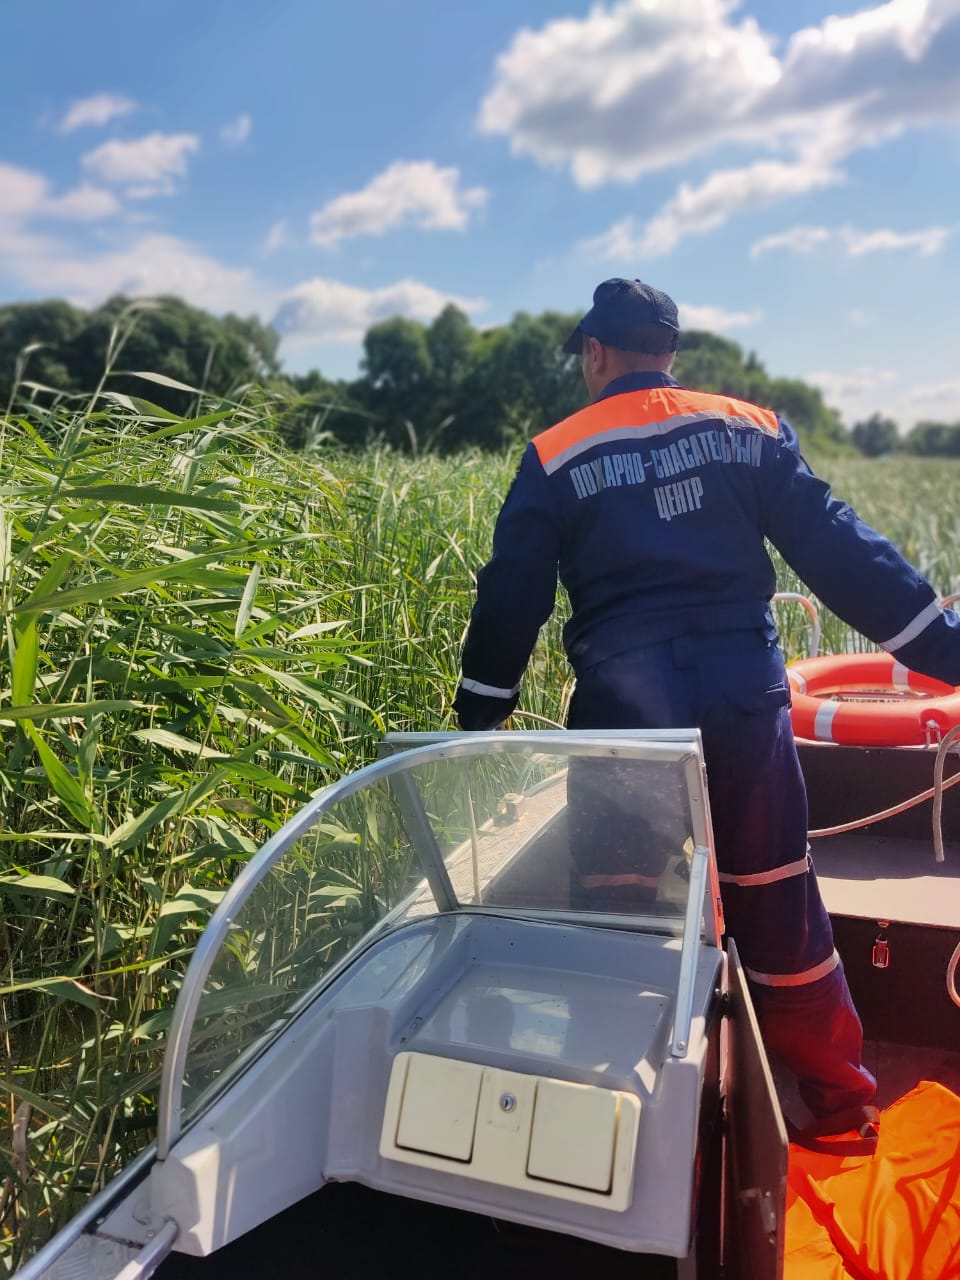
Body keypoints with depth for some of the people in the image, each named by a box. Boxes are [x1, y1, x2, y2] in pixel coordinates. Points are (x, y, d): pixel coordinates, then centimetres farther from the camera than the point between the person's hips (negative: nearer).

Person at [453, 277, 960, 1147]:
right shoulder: (750, 429, 8)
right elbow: (839, 551, 3)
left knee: (619, 903, 8)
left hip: (624, 697, -2)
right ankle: (840, 1101, 31)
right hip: (743, 685, 3)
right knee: (778, 896, 16)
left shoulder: (554, 459, 3)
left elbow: (513, 598, 3)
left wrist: (479, 716, 13)